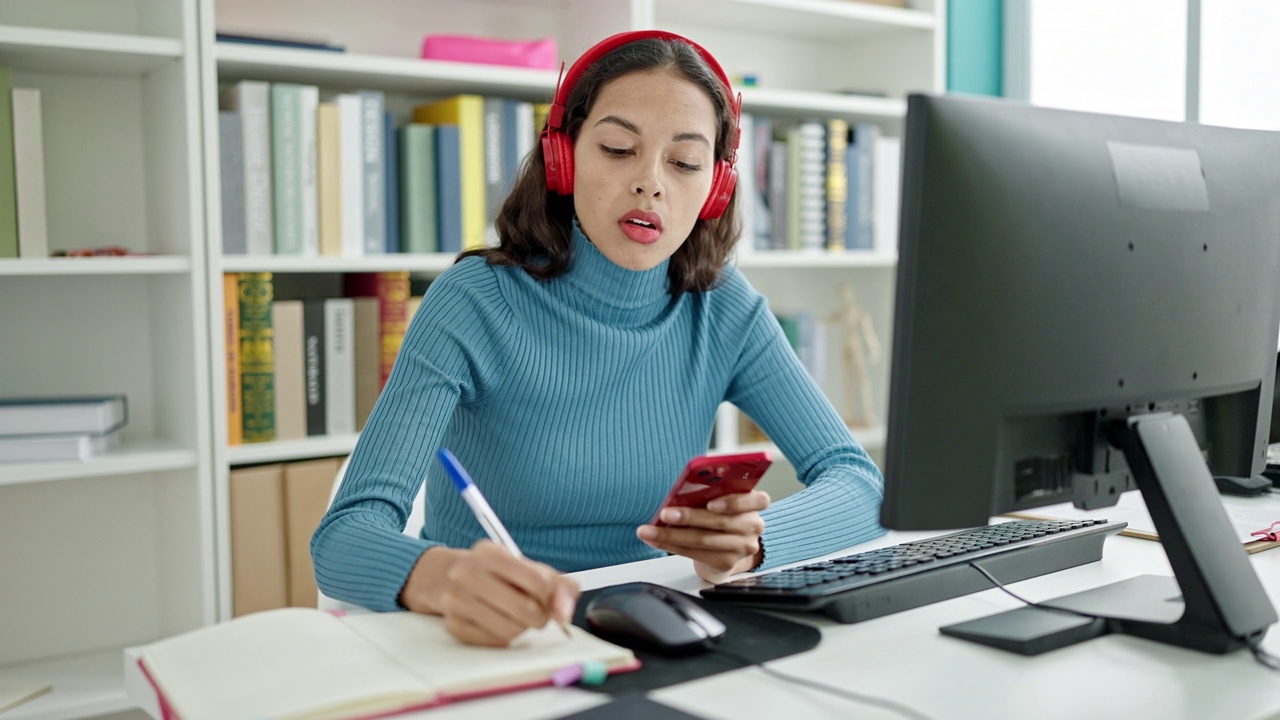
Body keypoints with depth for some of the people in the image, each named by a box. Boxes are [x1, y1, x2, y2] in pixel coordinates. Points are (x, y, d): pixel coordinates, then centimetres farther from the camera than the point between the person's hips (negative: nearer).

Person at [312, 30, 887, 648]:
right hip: (482, 650, -2)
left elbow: (861, 481, -6)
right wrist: (447, 578, -45)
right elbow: (342, 538, -22)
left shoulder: (723, 308, -3)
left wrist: (751, 539, -28)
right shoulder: (472, 303, -14)